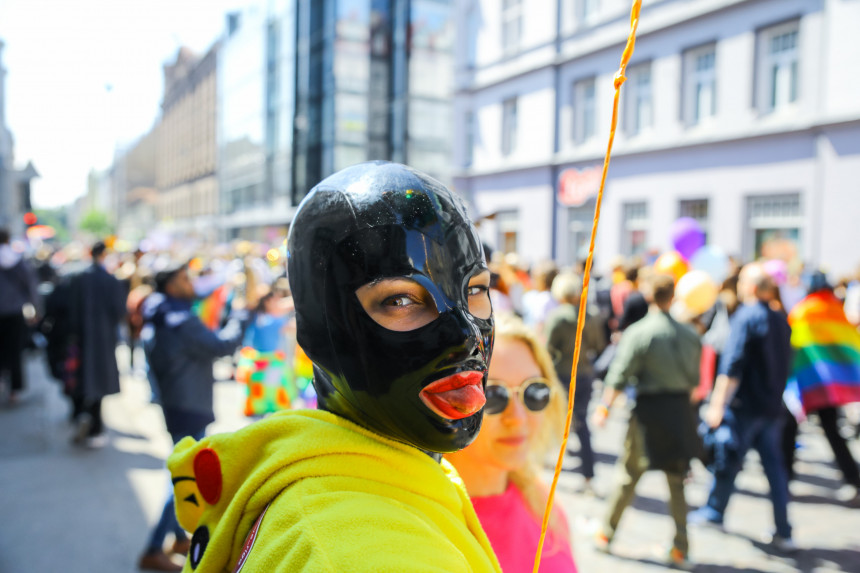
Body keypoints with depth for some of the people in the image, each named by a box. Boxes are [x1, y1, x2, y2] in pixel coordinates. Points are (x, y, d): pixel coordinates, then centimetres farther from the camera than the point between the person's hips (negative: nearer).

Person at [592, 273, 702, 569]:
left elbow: (619, 375, -13)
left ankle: (605, 534, 25)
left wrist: (604, 407, -6)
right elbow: (694, 378, 9)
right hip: (681, 410, 3)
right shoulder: (689, 334, 2)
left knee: (629, 475, 11)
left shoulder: (638, 333, -11)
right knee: (677, 482, 13)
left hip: (648, 410, -3)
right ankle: (680, 549, 17)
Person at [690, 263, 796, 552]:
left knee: (728, 460, 7)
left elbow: (733, 365, -19)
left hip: (744, 406, -7)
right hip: (773, 407, 7)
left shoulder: (745, 317, -13)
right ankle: (783, 532, 12)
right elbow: (785, 364, 18)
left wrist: (717, 404, -18)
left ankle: (714, 511, 22)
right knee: (774, 465, 10)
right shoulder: (781, 320, 10)